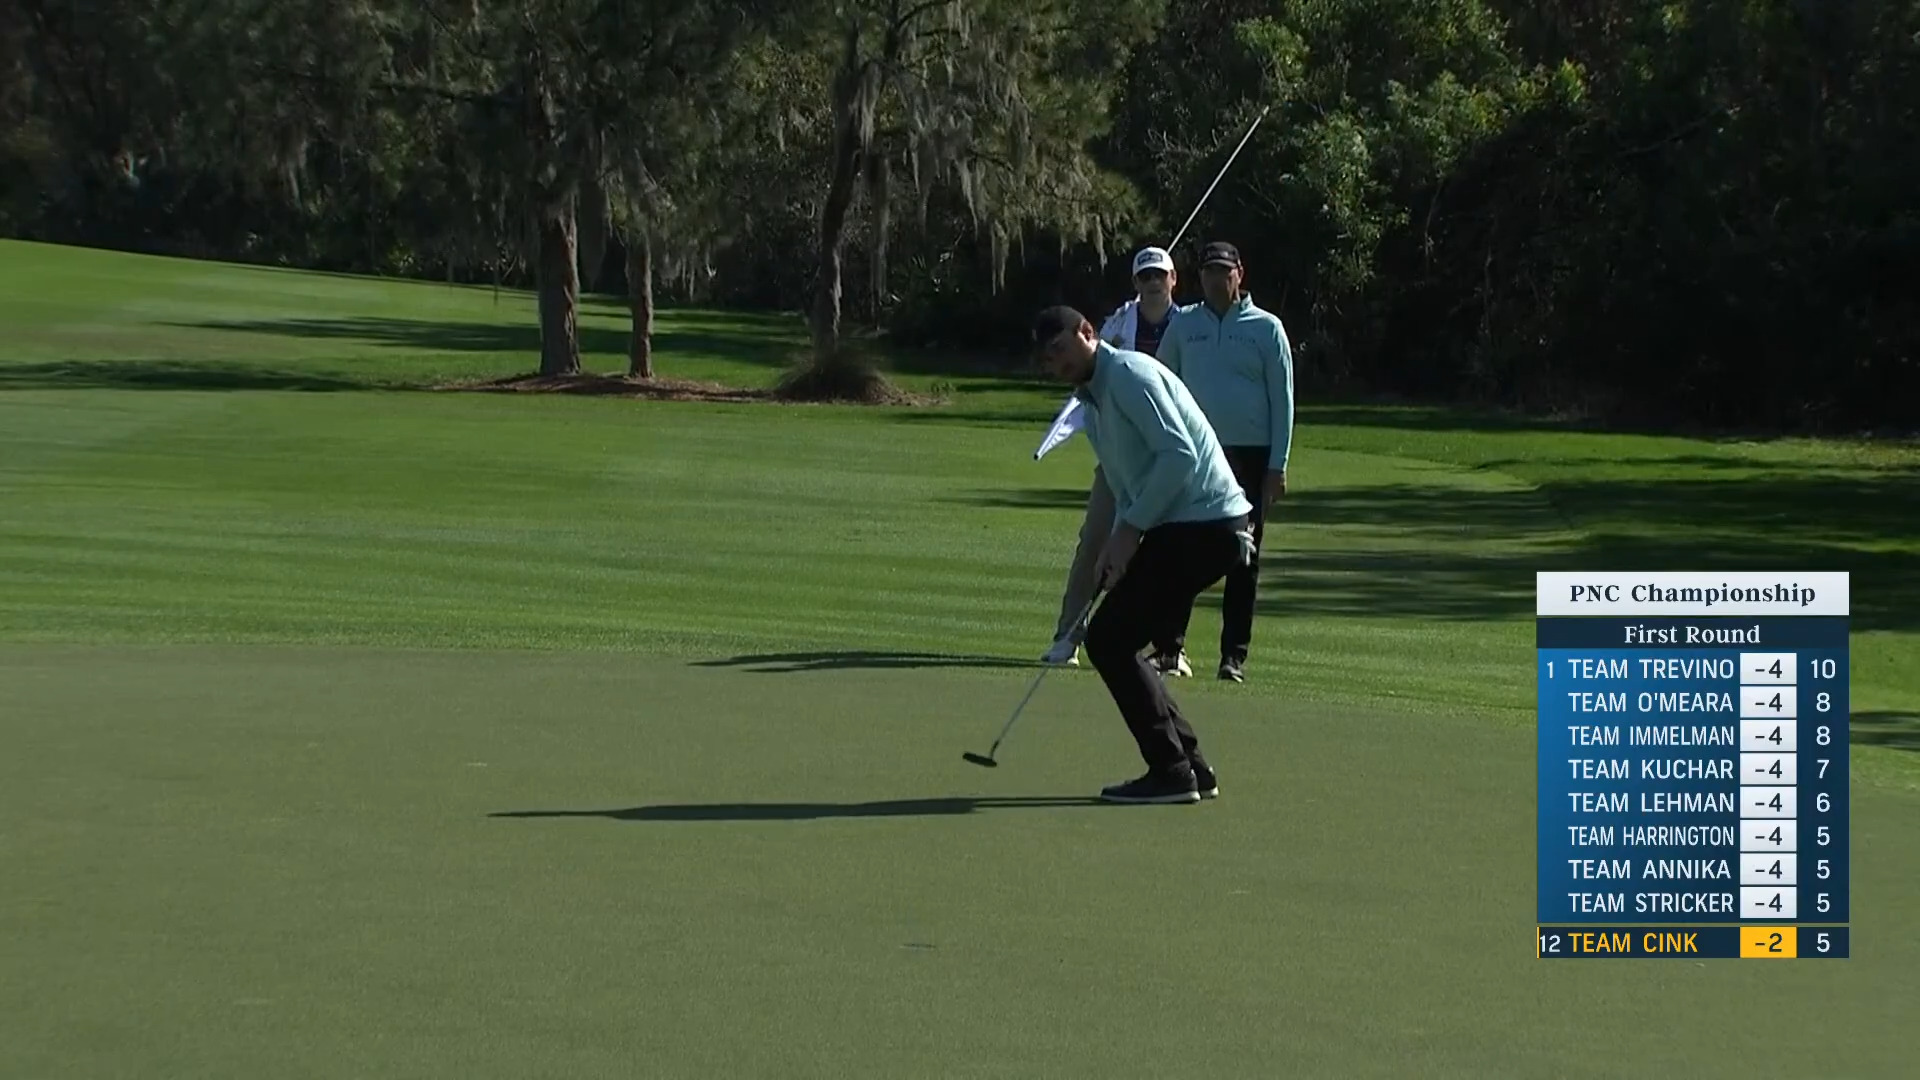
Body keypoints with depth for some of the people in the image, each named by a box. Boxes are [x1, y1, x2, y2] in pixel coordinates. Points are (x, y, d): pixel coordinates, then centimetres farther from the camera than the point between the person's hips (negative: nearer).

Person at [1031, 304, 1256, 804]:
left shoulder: (1128, 374, -9)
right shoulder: (1094, 404, 22)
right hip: (1182, 528, 10)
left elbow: (1178, 453, -20)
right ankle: (1192, 766, 13)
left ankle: (1171, 771, -5)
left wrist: (1130, 528, -17)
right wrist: (1117, 547, 10)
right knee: (1113, 642, 11)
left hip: (1203, 526, -10)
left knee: (1108, 640, -9)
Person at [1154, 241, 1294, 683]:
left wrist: (1277, 465, -4)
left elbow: (1282, 399, 3)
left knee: (1243, 560, 1)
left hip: (1250, 454, -1)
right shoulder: (1183, 325, 8)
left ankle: (1234, 654, 4)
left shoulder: (1266, 328, 3)